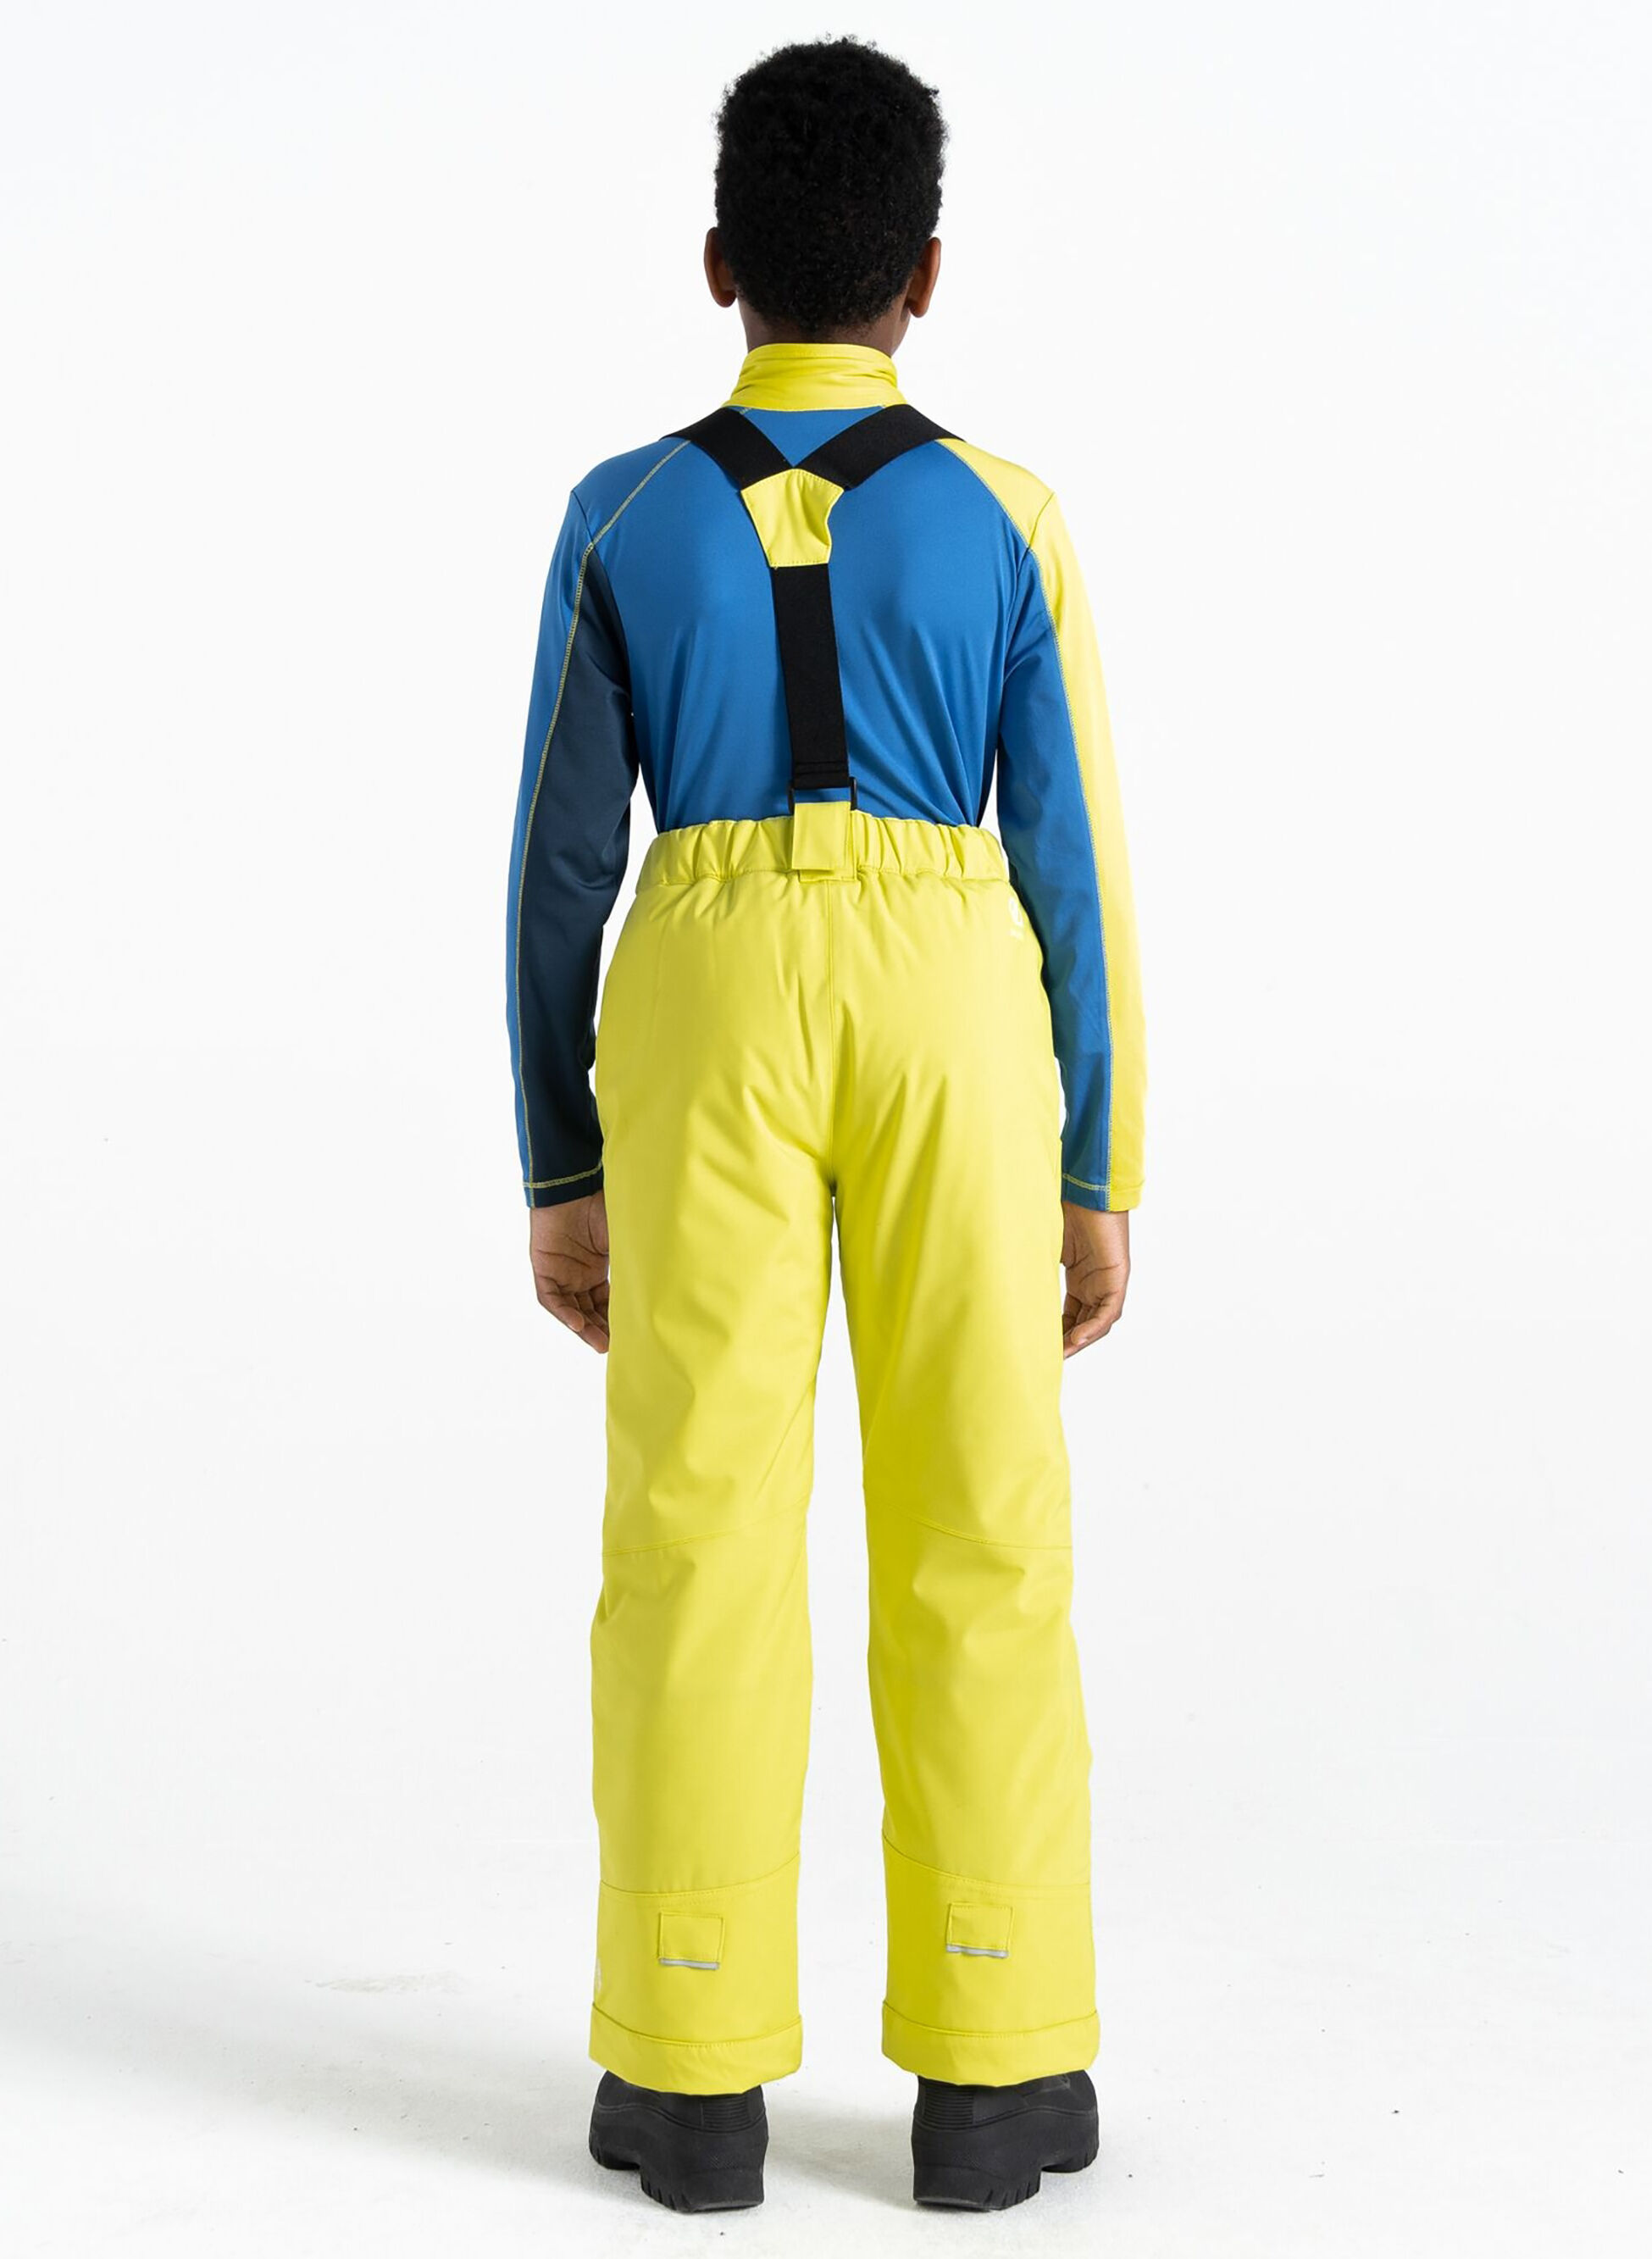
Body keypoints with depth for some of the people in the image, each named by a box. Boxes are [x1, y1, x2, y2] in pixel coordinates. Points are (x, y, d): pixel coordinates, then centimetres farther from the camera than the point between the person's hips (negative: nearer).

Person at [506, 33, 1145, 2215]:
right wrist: (1100, 1182, 6)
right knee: (977, 1542, 5)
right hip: (952, 1020, 0)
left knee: (699, 1530, 3)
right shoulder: (1005, 522, 0)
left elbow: (563, 862, 1)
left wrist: (561, 1174, 8)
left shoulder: (626, 520, 2)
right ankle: (988, 2076, 7)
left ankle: (695, 2078, 5)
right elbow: (1074, 867, -1)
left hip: (705, 1022, 1)